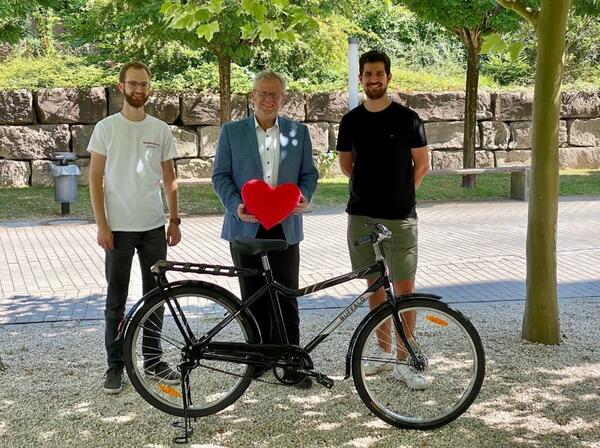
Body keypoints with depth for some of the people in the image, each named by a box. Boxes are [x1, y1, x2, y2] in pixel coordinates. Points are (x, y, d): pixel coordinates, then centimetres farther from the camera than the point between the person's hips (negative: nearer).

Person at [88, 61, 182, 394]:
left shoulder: (161, 130, 5)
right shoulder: (106, 128, -3)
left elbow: (169, 178, 10)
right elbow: (95, 178, -4)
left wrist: (174, 220, 5)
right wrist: (101, 224, -10)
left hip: (154, 227, 3)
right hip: (119, 228, -3)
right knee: (116, 300, 5)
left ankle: (153, 360, 22)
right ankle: (115, 365, 15)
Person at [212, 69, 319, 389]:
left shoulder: (298, 132, 9)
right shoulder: (232, 132, 5)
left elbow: (309, 173, 10)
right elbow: (220, 175, 2)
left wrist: (304, 196, -11)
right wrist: (236, 205, -14)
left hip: (285, 227, 0)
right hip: (246, 226, 0)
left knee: (286, 298, 0)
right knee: (253, 298, 7)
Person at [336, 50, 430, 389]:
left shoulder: (407, 119, -2)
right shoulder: (351, 121, 7)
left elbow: (422, 164, 5)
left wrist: (400, 193, 6)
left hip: (399, 217, -3)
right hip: (361, 215, 3)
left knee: (405, 288, -4)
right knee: (374, 284, 10)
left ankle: (403, 360, 3)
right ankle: (384, 353, 21)